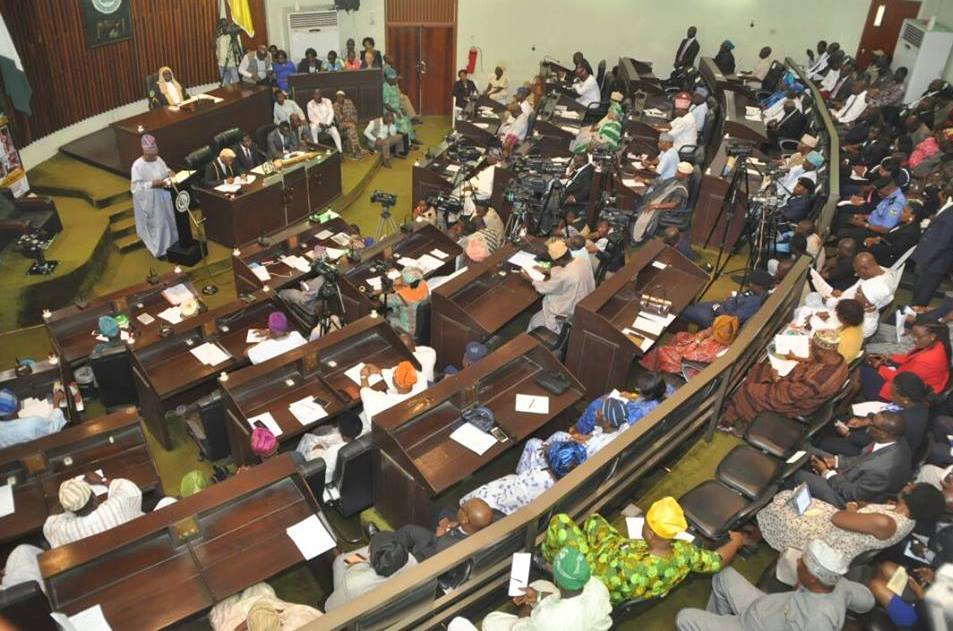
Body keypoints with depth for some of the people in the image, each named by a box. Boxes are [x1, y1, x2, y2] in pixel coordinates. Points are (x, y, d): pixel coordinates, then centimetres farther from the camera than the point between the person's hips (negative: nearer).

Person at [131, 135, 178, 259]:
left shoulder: (158, 159, -1)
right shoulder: (137, 165, -19)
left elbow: (165, 170, 17)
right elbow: (136, 186, -19)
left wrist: (169, 172, -6)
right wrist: (152, 184, -28)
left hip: (163, 196, 7)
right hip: (148, 200, -7)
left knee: (167, 220, 17)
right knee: (155, 223, 3)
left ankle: (170, 244, 34)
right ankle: (158, 249, 16)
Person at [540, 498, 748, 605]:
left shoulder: (632, 569, -47)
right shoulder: (683, 553, -29)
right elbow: (718, 560, -9)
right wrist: (736, 542, 11)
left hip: (596, 570, -6)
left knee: (560, 522, 3)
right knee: (594, 520, 25)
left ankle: (548, 559, 35)